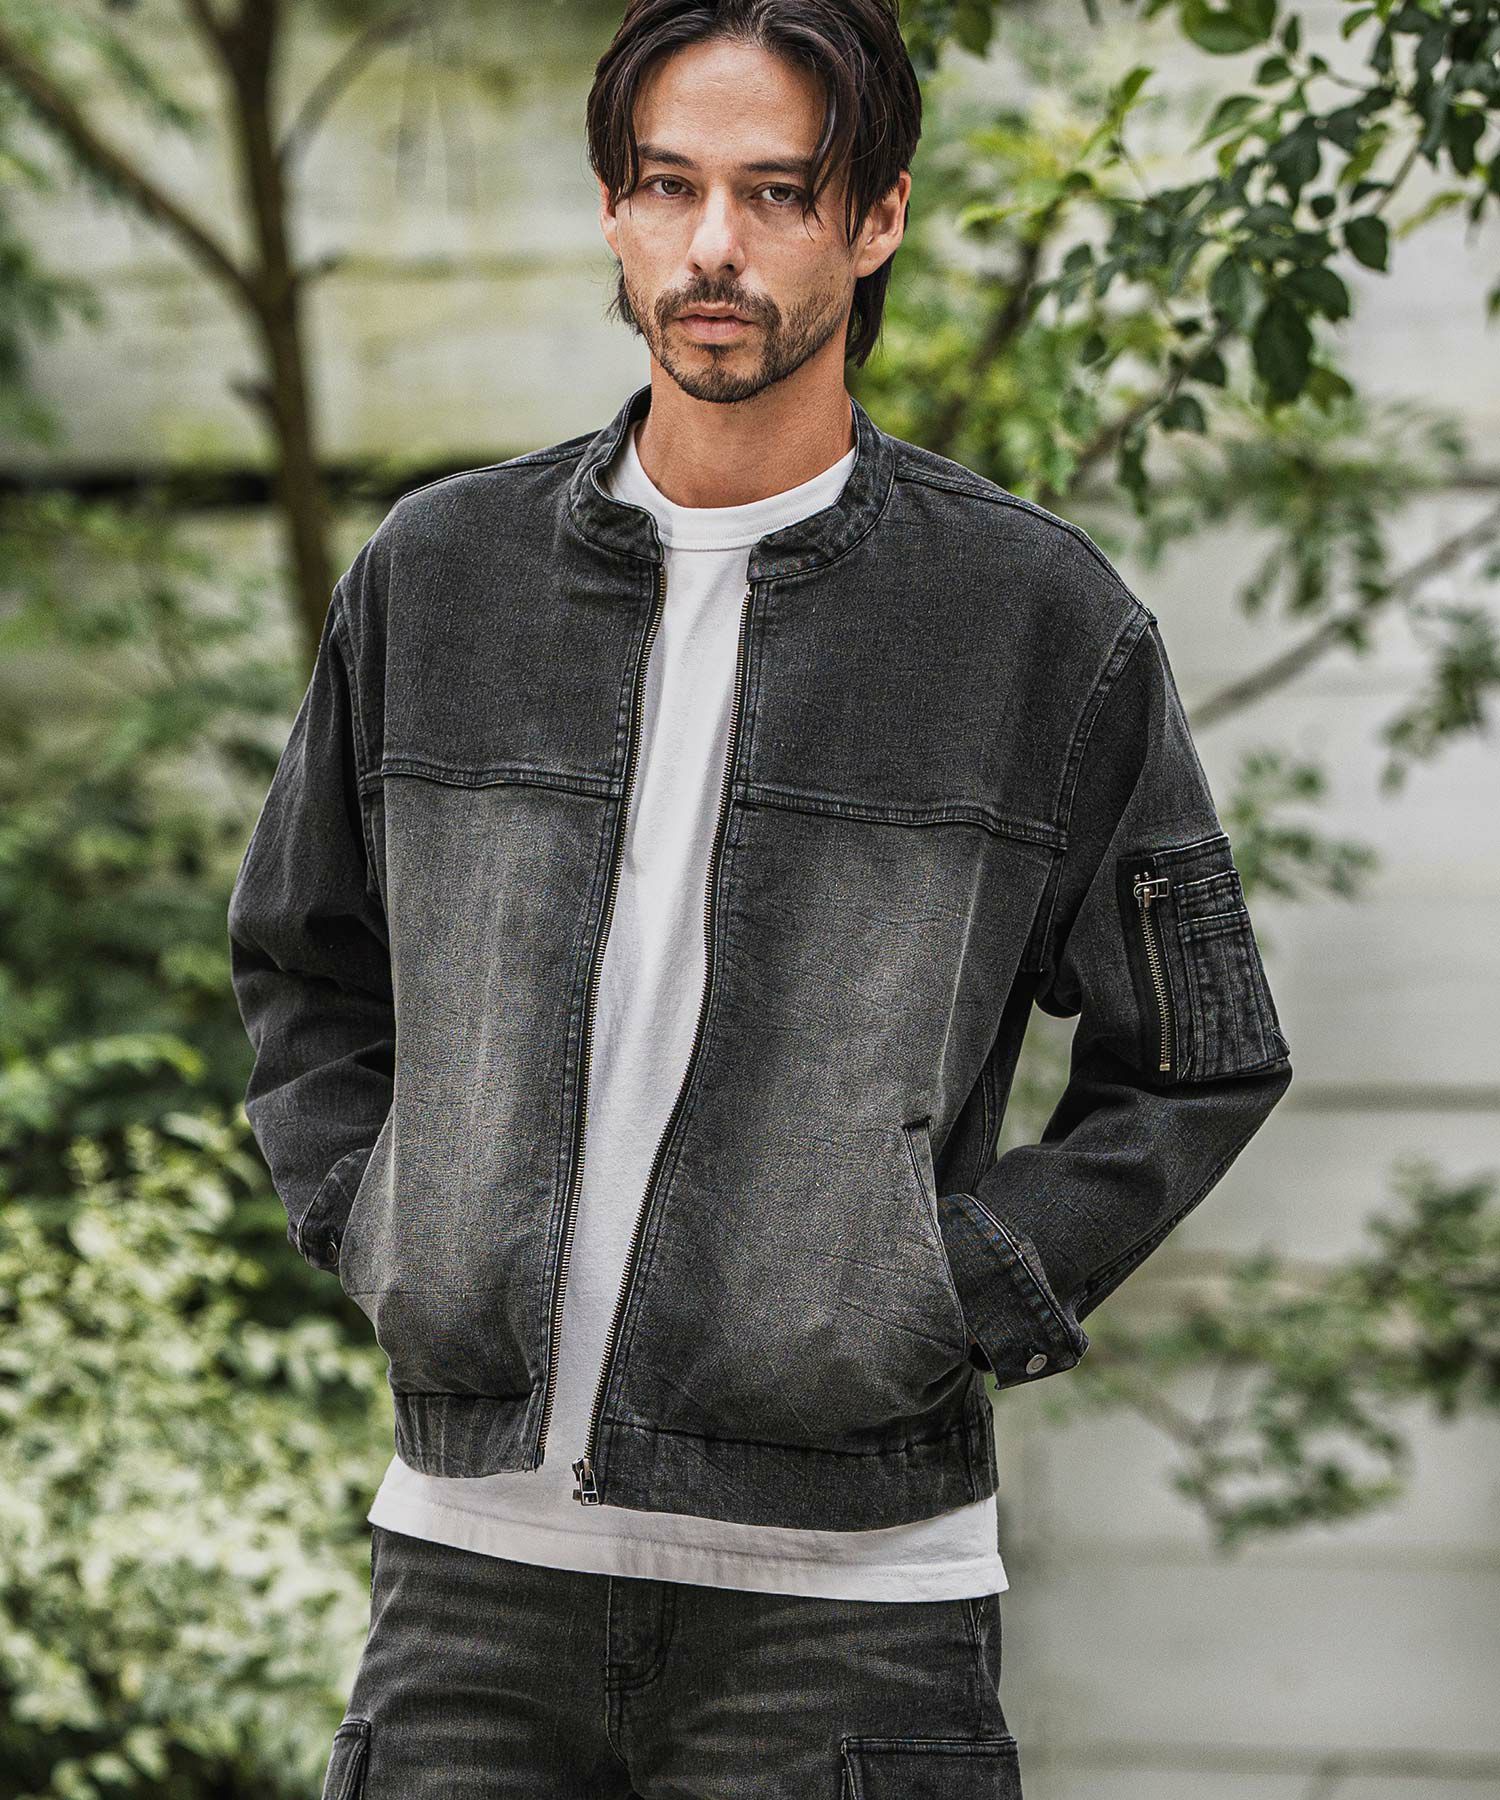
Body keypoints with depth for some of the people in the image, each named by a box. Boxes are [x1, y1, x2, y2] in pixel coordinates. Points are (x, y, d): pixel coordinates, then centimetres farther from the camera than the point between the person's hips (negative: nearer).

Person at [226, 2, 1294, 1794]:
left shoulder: (1040, 615, -1)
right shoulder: (436, 574, 7)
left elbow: (1200, 1061, 6)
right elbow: (299, 965, 20)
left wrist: (957, 1302, -4)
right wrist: (371, 1229, 6)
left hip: (846, 1579, -2)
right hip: (473, 1537, 3)